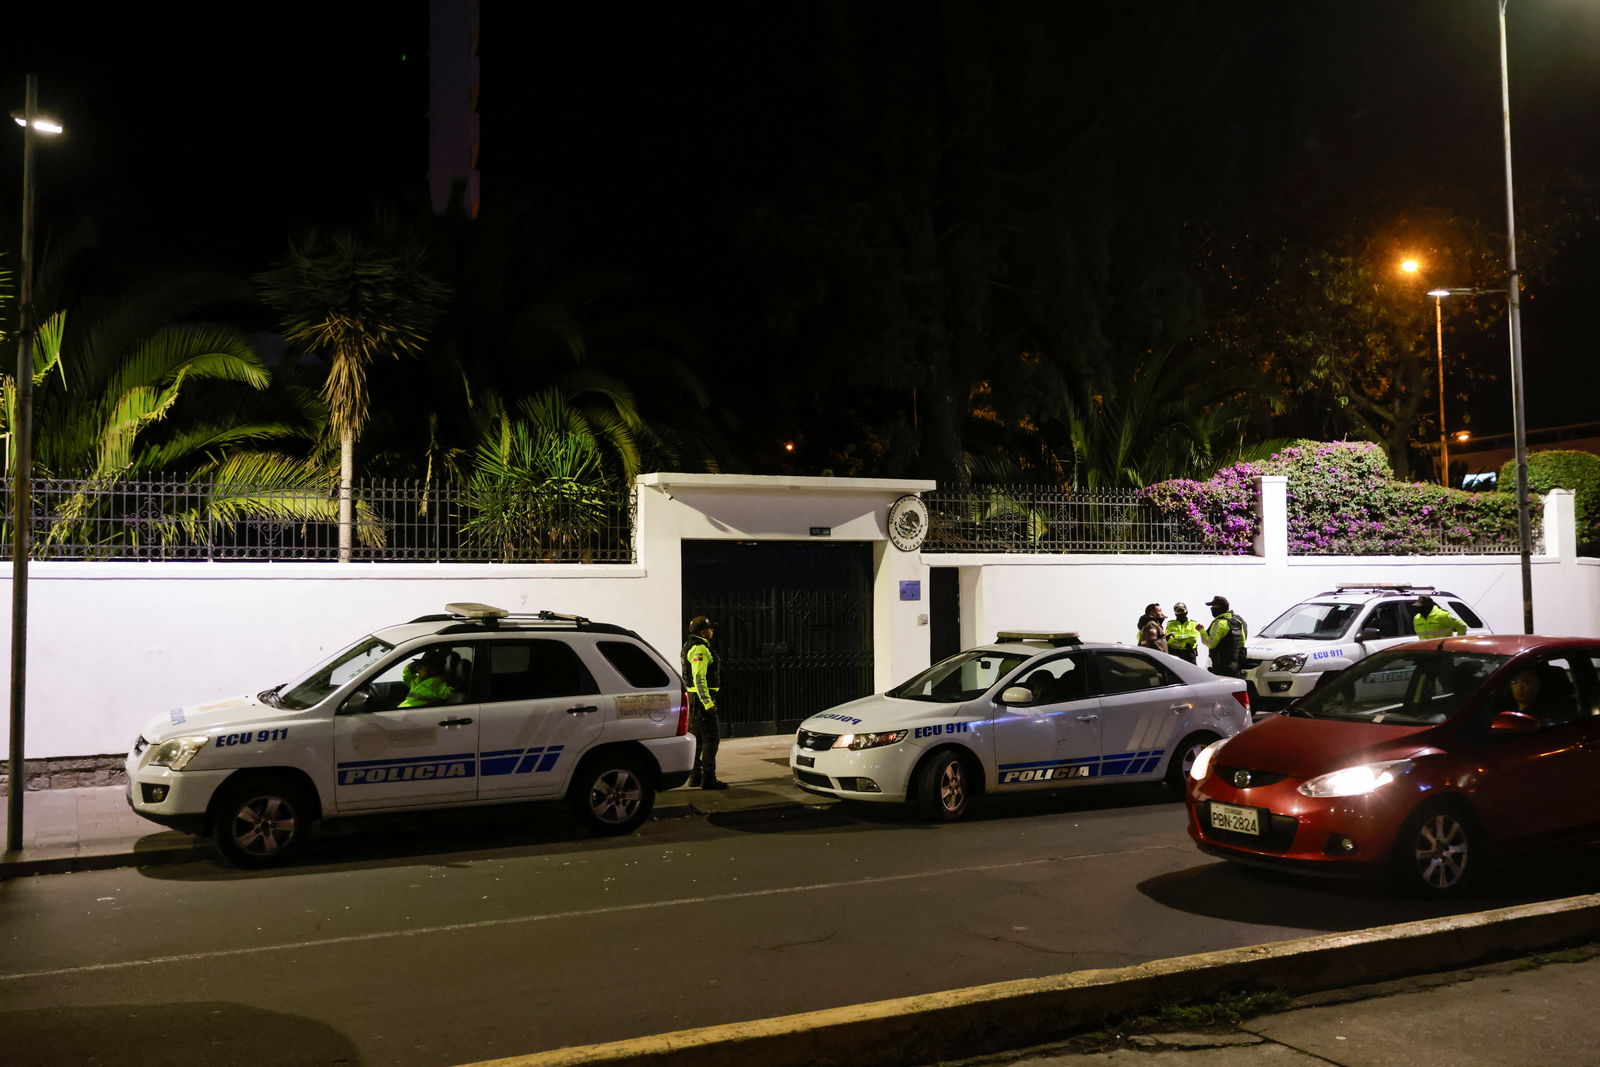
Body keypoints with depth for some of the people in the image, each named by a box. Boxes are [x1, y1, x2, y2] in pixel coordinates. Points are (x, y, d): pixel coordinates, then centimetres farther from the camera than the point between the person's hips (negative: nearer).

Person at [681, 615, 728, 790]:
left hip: (694, 696, 11)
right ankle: (708, 778, -11)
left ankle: (695, 776, 19)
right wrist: (707, 703, -26)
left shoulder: (690, 646, 17)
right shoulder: (700, 649, -16)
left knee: (696, 736, 14)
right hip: (702, 697, -11)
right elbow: (699, 678, -24)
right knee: (712, 737, -9)